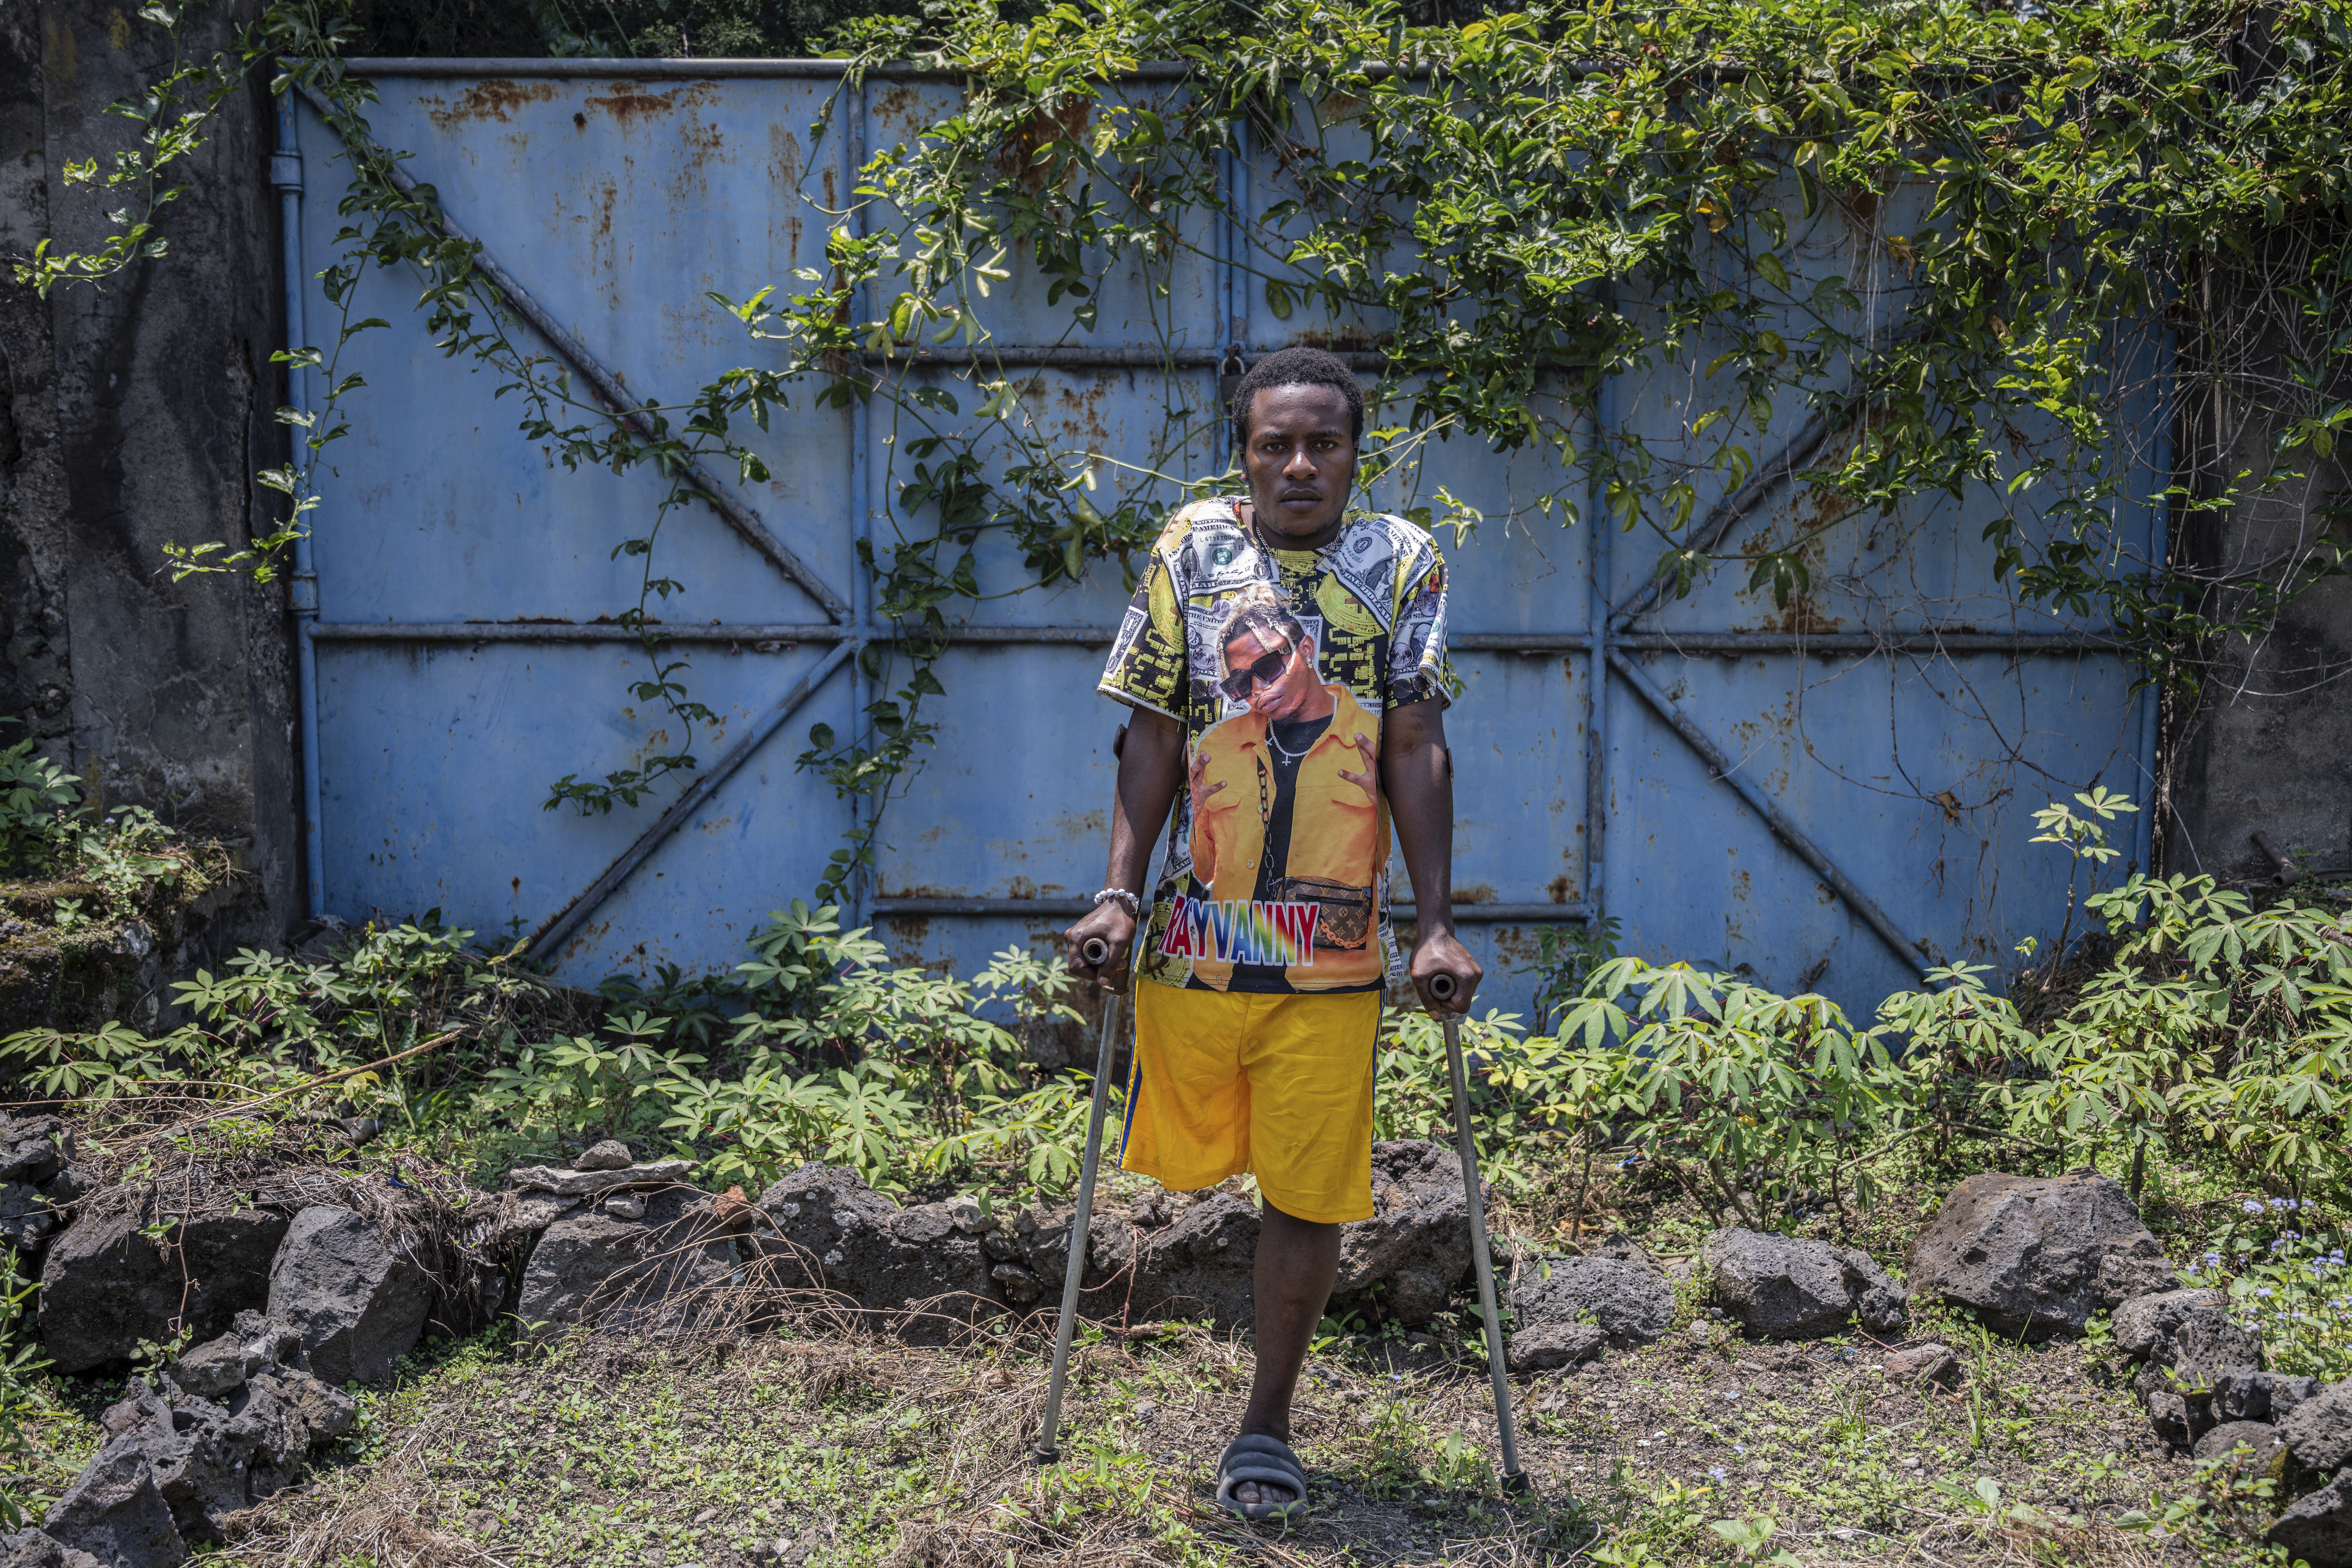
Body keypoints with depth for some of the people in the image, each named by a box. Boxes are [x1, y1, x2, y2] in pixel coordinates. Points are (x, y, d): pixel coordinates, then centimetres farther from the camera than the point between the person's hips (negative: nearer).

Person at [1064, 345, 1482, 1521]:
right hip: (1195, 929, 1)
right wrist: (1118, 893, -4)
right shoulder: (1192, 551, 3)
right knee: (1190, 1160, 10)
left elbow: (1418, 752, 0)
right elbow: (1153, 735, 4)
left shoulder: (1402, 563, 2)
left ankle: (1267, 1423, 21)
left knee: (1310, 1196, 2)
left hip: (1334, 948, -1)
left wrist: (1437, 927, -5)